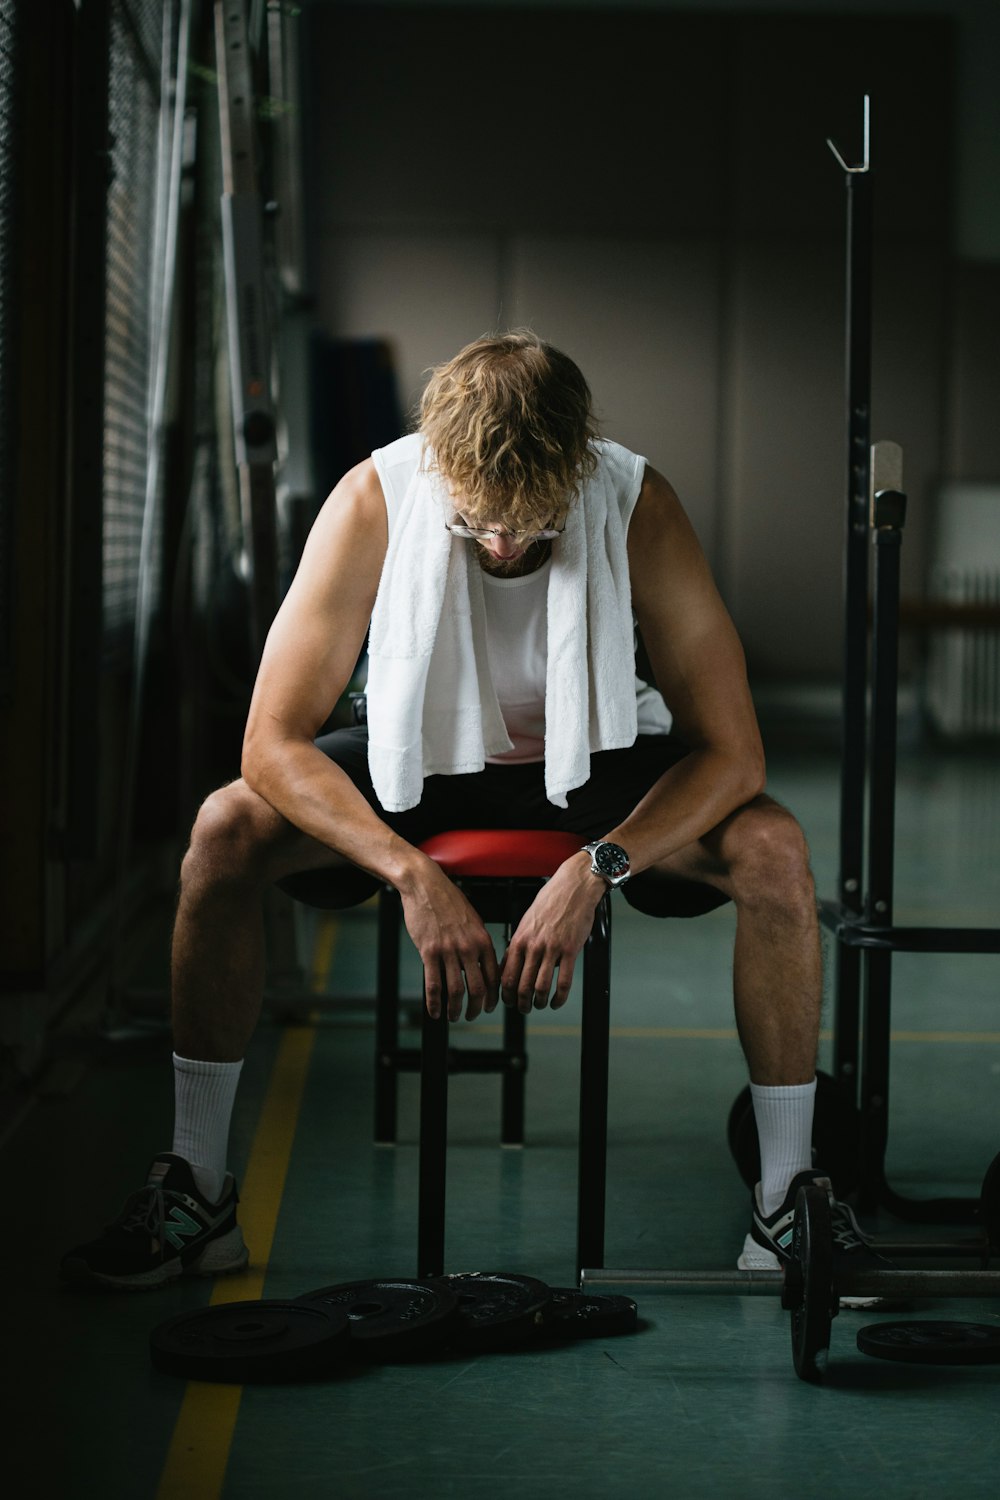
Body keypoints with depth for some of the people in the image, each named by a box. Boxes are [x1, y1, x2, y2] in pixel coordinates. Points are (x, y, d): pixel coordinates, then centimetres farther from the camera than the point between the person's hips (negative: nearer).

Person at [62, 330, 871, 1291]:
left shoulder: (638, 507, -27)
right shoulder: (374, 501, -27)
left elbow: (730, 752, -23)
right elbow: (273, 743, -26)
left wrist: (595, 869, -38)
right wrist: (413, 874, -39)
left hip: (596, 758, 0)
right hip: (422, 753, 1)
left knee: (773, 849, -28)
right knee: (227, 830, -25)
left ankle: (784, 1203, -14)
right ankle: (195, 1195, -14)